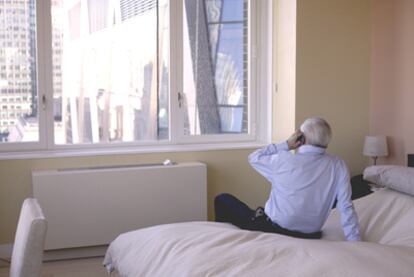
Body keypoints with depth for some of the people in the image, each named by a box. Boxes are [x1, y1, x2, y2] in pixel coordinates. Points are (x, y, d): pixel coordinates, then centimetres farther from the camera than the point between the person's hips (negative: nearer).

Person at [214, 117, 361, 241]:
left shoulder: (284, 160, -18)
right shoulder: (338, 166, -11)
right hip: (310, 237, 5)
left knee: (222, 200, 13)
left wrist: (286, 145, -3)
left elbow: (254, 157, 2)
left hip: (273, 232, -4)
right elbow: (346, 209, -12)